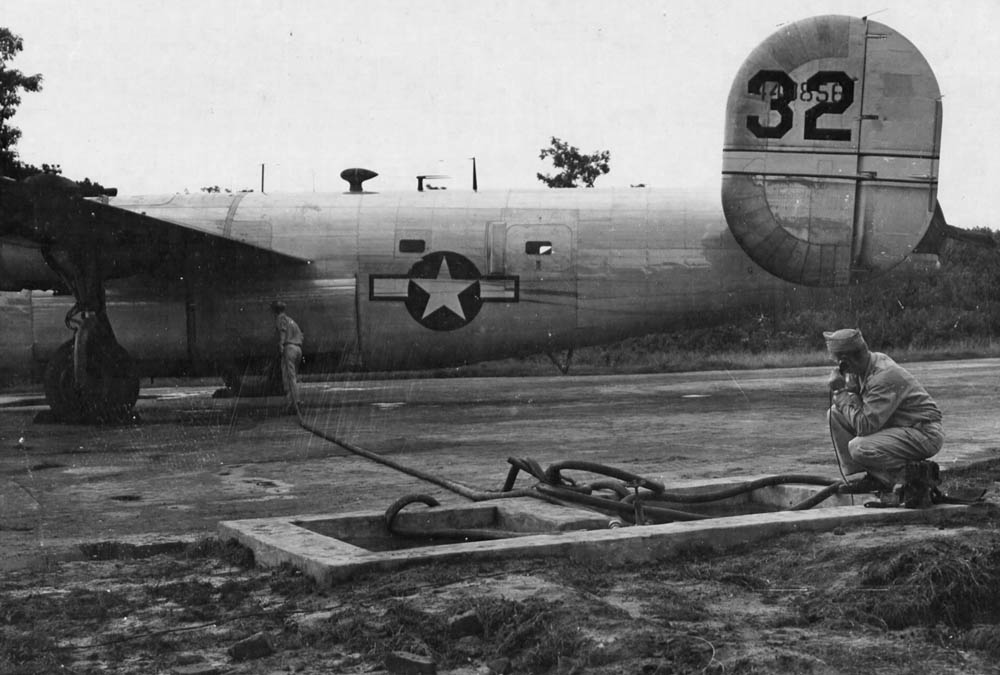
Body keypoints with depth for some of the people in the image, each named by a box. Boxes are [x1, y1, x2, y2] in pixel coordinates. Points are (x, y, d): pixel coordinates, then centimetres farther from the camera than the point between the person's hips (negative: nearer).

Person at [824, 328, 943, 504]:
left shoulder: (884, 377, -28)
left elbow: (864, 426, -29)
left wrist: (843, 393, -18)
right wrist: (840, 390, -11)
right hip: (896, 427, 10)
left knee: (859, 448, -29)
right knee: (835, 413, 1)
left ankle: (915, 475, -9)